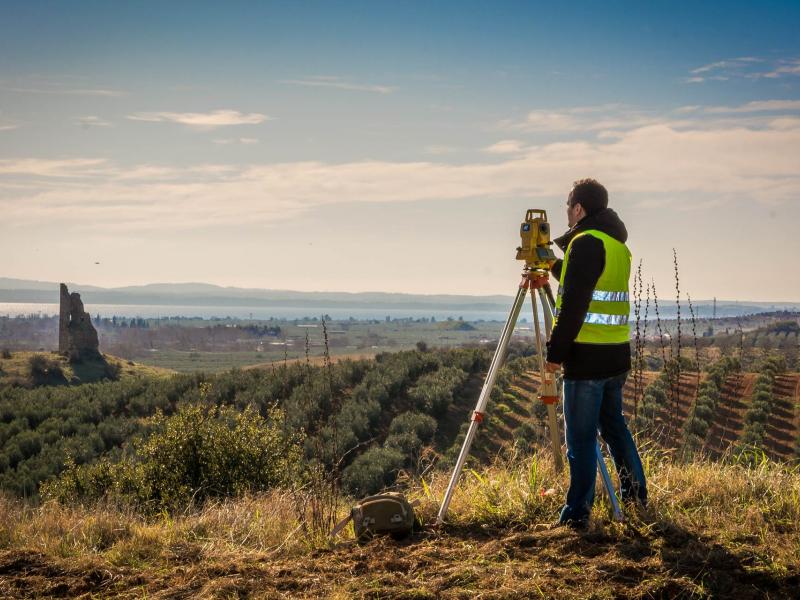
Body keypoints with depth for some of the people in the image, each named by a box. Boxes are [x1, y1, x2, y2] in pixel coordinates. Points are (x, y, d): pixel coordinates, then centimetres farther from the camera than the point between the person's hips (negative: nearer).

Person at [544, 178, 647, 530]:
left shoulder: (586, 242, -13)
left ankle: (577, 513, 0)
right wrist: (554, 265, 33)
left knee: (581, 436, -4)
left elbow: (574, 305, -19)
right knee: (613, 424, 22)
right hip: (616, 355, 9)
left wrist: (555, 352, -16)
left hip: (587, 356, -9)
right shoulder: (617, 244, 15)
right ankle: (635, 492, 32)